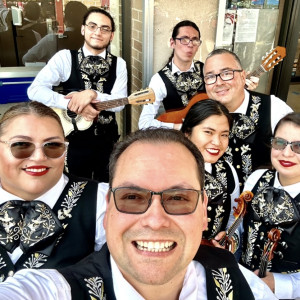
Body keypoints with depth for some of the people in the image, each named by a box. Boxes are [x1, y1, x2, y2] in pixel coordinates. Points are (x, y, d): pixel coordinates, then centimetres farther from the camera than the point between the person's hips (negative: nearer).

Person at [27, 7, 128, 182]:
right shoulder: (65, 58, -5)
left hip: (108, 141, 2)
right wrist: (72, 104, -25)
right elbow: (35, 90, -15)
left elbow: (120, 103, -11)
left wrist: (93, 94, -26)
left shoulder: (118, 64, 0)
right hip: (75, 141, -1)